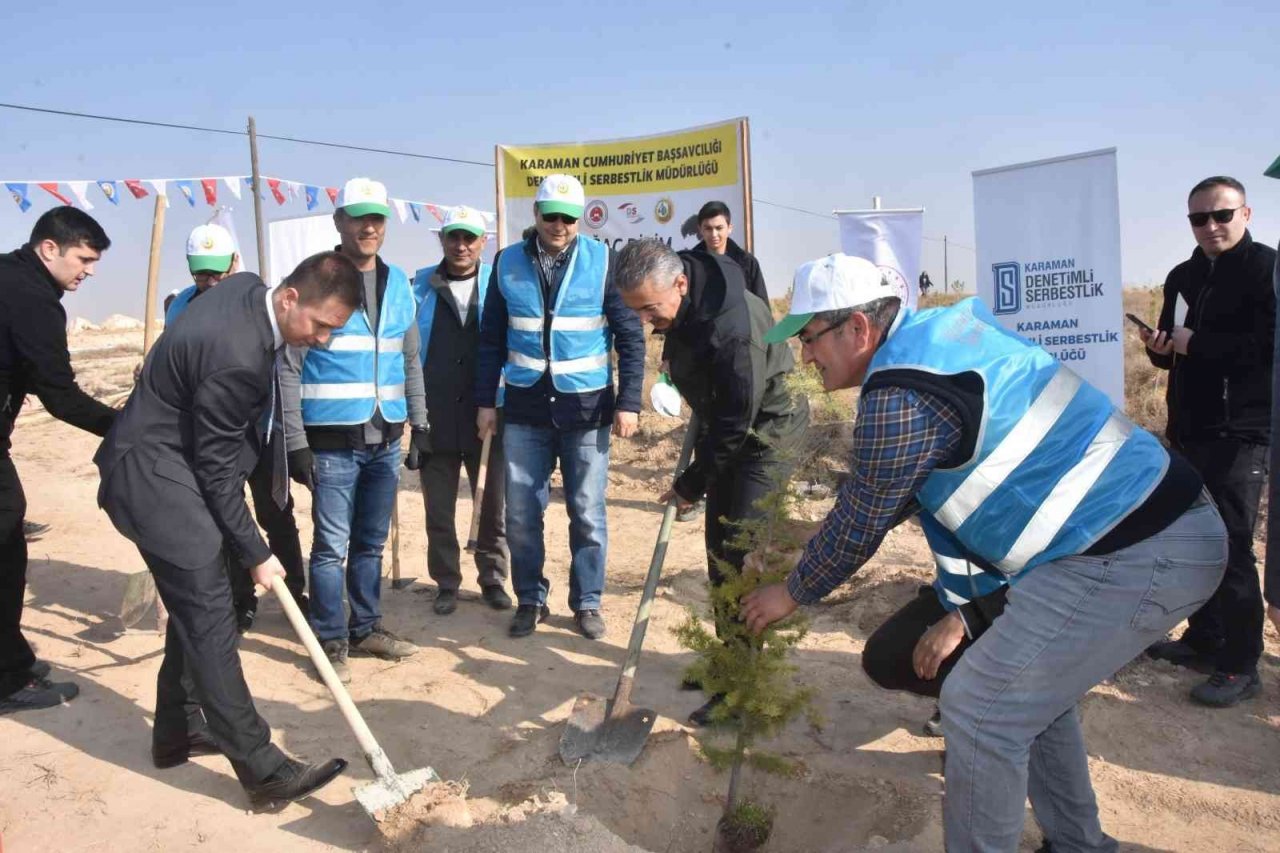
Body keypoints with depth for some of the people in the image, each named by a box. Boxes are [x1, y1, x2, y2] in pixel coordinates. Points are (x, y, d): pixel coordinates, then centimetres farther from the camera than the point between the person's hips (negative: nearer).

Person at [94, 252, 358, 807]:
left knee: (196, 607, 16)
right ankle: (262, 770, -4)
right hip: (156, 477, -10)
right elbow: (216, 466, -21)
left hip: (173, 464, 10)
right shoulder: (236, 355, -30)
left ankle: (177, 731, 31)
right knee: (210, 619, -9)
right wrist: (256, 553, -12)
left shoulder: (247, 287, -3)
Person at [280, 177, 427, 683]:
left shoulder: (398, 283, 10)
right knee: (332, 546, 1)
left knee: (372, 542, 14)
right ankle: (331, 642, 15)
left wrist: (419, 422, 13)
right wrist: (296, 442, -11)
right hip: (332, 440, -5)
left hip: (386, 439, 5)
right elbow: (289, 367, -8)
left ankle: (366, 629, 28)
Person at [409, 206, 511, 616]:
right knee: (439, 510, 10)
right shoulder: (421, 286, 3)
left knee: (493, 505, 11)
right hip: (435, 418, 1)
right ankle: (446, 583, 25)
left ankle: (493, 579, 26)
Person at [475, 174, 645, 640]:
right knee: (521, 513, 6)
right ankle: (530, 600, 24)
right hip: (525, 409, 2)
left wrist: (628, 401, -6)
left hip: (586, 408, -1)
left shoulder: (603, 260, -3)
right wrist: (485, 400, 4)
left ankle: (587, 602, 22)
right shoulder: (507, 262, 3)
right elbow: (491, 338, 8)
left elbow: (630, 336, -1)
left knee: (588, 513, 6)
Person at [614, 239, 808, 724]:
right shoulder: (682, 306, -6)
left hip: (766, 434, -9)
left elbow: (736, 422, -26)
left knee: (741, 551, -12)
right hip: (726, 428, 9)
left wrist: (693, 484, -17)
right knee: (718, 548, 12)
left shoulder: (732, 328, -33)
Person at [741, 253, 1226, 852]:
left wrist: (792, 594, 9)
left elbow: (858, 526, -8)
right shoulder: (941, 330, 9)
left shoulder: (901, 399, -20)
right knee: (1030, 686, 22)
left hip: (1136, 556, -10)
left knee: (980, 705, -6)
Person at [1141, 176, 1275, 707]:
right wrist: (1161, 348, -1)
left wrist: (1197, 343, -17)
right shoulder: (1183, 277, 14)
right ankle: (1203, 640, 27)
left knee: (1230, 545, -6)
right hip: (1190, 430, 7)